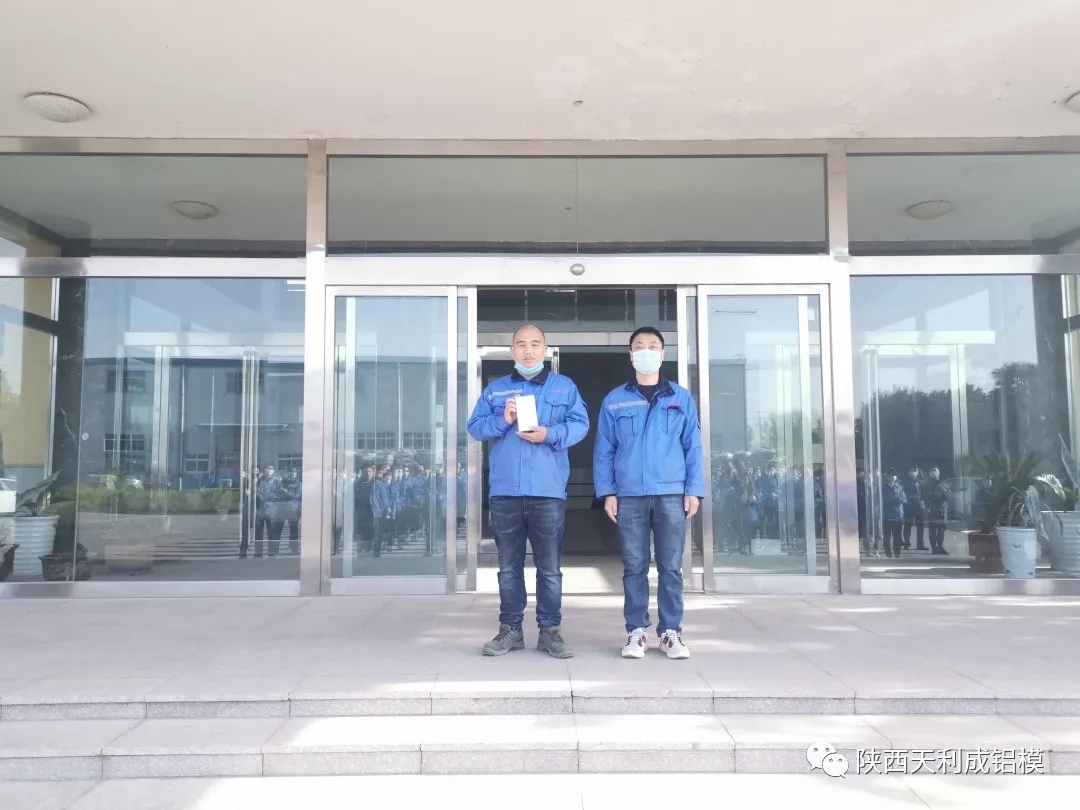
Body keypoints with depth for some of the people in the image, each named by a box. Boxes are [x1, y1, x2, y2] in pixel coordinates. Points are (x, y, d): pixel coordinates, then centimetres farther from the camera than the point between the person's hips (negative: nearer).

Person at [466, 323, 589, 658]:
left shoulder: (564, 386, 10)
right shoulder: (495, 389, 14)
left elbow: (580, 424, 0)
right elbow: (475, 426, 7)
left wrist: (549, 434, -16)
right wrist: (503, 421, -12)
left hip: (548, 491, -1)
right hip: (505, 491, 2)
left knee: (550, 567, 5)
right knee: (509, 566, 9)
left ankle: (550, 630, 15)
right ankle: (510, 629, 20)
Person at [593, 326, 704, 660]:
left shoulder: (681, 398, 8)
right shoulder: (614, 401, 6)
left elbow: (693, 447, 6)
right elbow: (604, 450, 5)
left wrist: (694, 490, -1)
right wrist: (607, 492, -2)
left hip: (672, 495, 0)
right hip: (629, 496, 0)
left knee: (671, 567, 4)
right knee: (634, 567, 5)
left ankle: (671, 632, 14)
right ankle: (636, 631, 14)